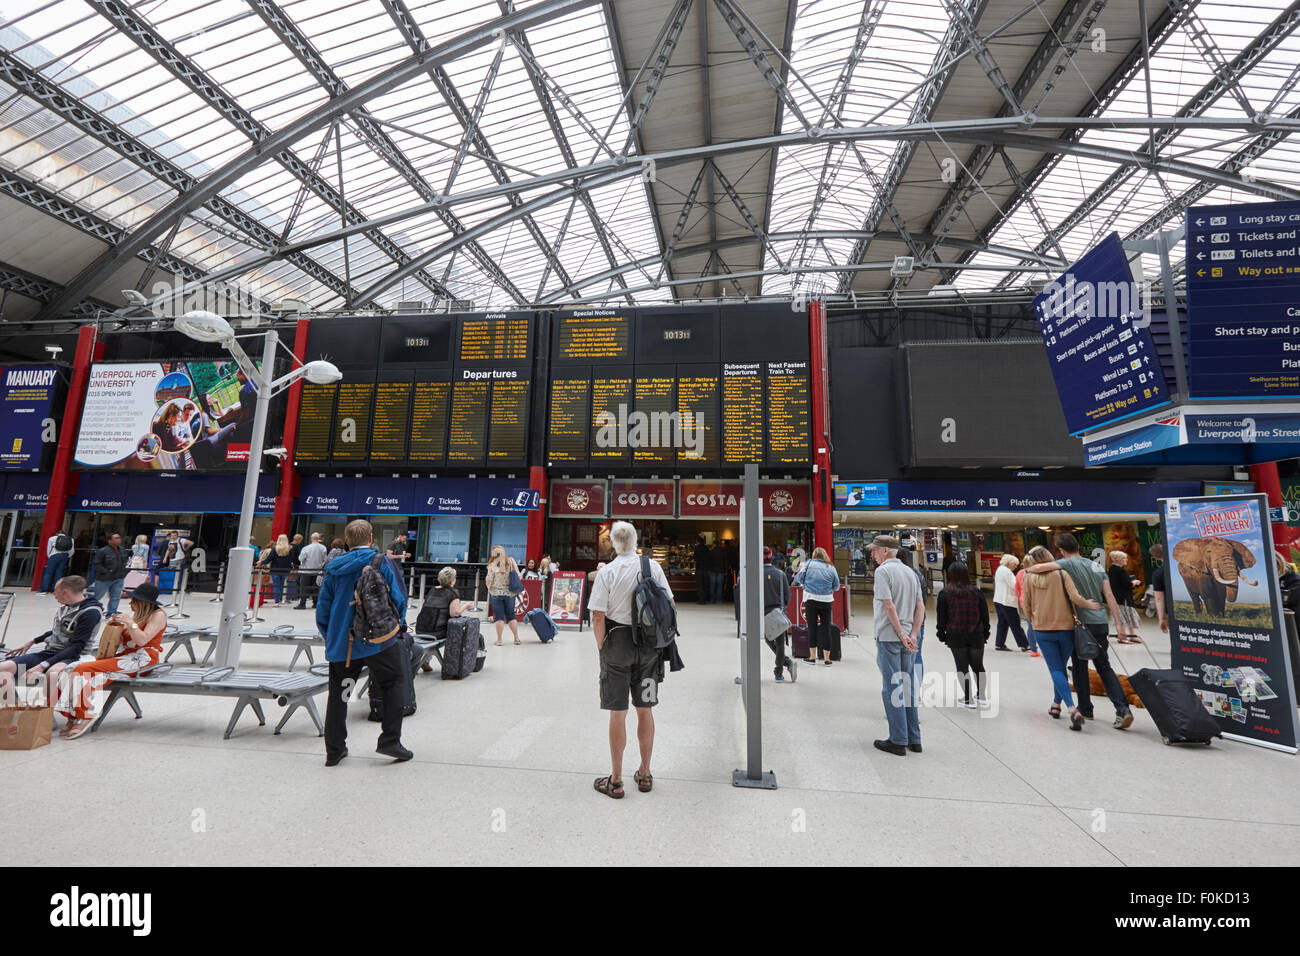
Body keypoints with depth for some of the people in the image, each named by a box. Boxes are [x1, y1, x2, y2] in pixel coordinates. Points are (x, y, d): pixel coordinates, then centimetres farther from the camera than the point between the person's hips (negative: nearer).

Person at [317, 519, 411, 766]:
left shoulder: (333, 569, 6)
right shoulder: (381, 563, -6)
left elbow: (322, 609, 9)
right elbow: (399, 600, -6)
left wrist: (331, 638, 21)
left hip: (341, 644, 4)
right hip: (377, 641, -4)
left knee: (338, 694, 14)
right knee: (394, 684, 10)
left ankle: (334, 751, 21)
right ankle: (390, 741, 8)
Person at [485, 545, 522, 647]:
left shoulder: (493, 565, -12)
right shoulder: (511, 562, -2)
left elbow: (488, 581, -10)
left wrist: (489, 588, 10)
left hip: (496, 593, -3)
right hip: (510, 593, 3)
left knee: (499, 616, 4)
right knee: (511, 615, 13)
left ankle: (499, 640, 8)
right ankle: (516, 639, 16)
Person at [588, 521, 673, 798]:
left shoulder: (607, 572, -11)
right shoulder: (653, 566, -1)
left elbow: (598, 617, -13)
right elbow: (669, 605, 2)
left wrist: (600, 646, -1)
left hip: (618, 642, -3)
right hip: (649, 645, 3)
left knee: (618, 713, 6)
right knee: (645, 710, 14)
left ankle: (616, 780, 17)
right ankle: (645, 774, 28)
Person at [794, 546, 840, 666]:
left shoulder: (808, 564, 0)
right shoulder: (831, 567, 5)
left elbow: (799, 578, -1)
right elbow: (837, 586, 8)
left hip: (811, 599, -1)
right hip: (826, 600, 1)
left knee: (812, 628, 5)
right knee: (826, 628, 7)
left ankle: (812, 656, 10)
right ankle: (826, 657, 12)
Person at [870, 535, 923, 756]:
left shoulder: (883, 571, -11)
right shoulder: (910, 572, 12)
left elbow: (889, 607, -19)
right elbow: (920, 607, 8)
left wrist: (902, 635, -13)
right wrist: (912, 635, 1)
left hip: (889, 638, -7)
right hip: (907, 640, 7)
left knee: (892, 689, 0)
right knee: (908, 688, 14)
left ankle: (898, 741, 5)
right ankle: (914, 740, 20)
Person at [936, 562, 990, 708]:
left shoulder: (944, 594, -6)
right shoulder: (976, 592, 2)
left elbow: (941, 618, -5)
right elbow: (985, 614, 7)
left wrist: (942, 634, 5)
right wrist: (985, 633, 16)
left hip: (955, 637, -3)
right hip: (976, 635, 3)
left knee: (962, 667, 5)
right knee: (978, 665, 19)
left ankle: (969, 699, 6)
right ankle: (982, 695, 27)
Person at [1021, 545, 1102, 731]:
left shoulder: (1029, 577, -3)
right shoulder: (1061, 574, -5)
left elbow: (1027, 606, 3)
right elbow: (1075, 598, -16)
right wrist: (1089, 604, 4)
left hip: (1043, 630, -1)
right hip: (1065, 627, 1)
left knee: (1055, 670, 2)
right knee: (1061, 667, 19)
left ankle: (1073, 709, -16)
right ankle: (1056, 704, 27)